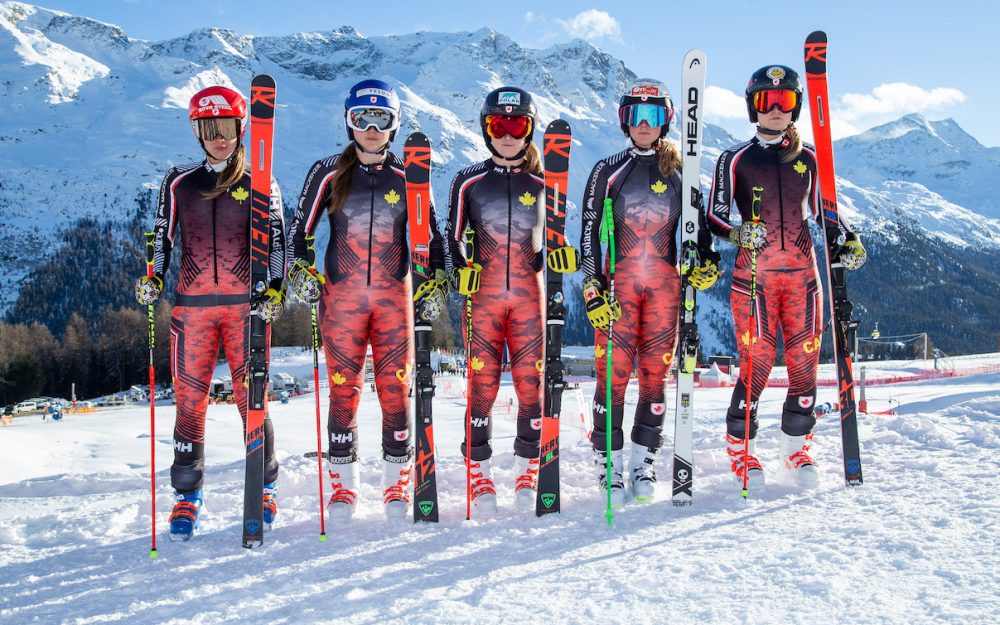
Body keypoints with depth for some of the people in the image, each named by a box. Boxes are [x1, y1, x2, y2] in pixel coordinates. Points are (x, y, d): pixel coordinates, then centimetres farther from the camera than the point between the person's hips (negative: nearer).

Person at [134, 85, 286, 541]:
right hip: (192, 304, 2)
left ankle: (264, 488, 13)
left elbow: (277, 239, 7)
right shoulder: (179, 182, 10)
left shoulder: (260, 184, 6)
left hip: (246, 304, -1)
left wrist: (275, 290, -6)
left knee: (251, 398, -2)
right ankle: (187, 495, 11)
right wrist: (152, 280, -1)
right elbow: (162, 237, 14)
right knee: (189, 400, 1)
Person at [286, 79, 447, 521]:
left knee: (396, 389, -1)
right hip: (341, 297, 0)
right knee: (344, 390, 1)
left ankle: (397, 485, 11)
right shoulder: (328, 173, 2)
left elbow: (431, 234, 11)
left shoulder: (406, 177, 5)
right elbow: (301, 228, 7)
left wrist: (436, 281, -3)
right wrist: (300, 270, -10)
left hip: (394, 296, 1)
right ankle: (344, 485, 13)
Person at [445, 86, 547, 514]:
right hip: (483, 297, -1)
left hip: (529, 297, 1)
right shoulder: (468, 181, 5)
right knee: (481, 384, -3)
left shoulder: (542, 183, 7)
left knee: (532, 385, -1)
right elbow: (453, 238, 10)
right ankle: (479, 475, 9)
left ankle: (527, 477, 12)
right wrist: (461, 271, -6)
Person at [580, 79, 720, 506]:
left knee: (655, 373, 3)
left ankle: (644, 459, 12)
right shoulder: (608, 171, 3)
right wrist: (593, 287, -10)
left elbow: (698, 222, 17)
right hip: (619, 282, -2)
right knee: (614, 371, -6)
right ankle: (608, 460, 3)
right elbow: (590, 232, -1)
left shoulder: (678, 171, 9)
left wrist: (707, 261, -2)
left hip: (665, 283, 2)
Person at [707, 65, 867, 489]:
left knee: (805, 363, 3)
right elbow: (714, 216, 1)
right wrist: (736, 234, -19)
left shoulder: (808, 158, 12)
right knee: (756, 364, -7)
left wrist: (848, 239, 3)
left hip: (802, 273, 3)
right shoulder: (736, 159, 3)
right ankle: (740, 447, 10)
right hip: (753, 274, -3)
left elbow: (821, 210, 20)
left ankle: (796, 448, 17)